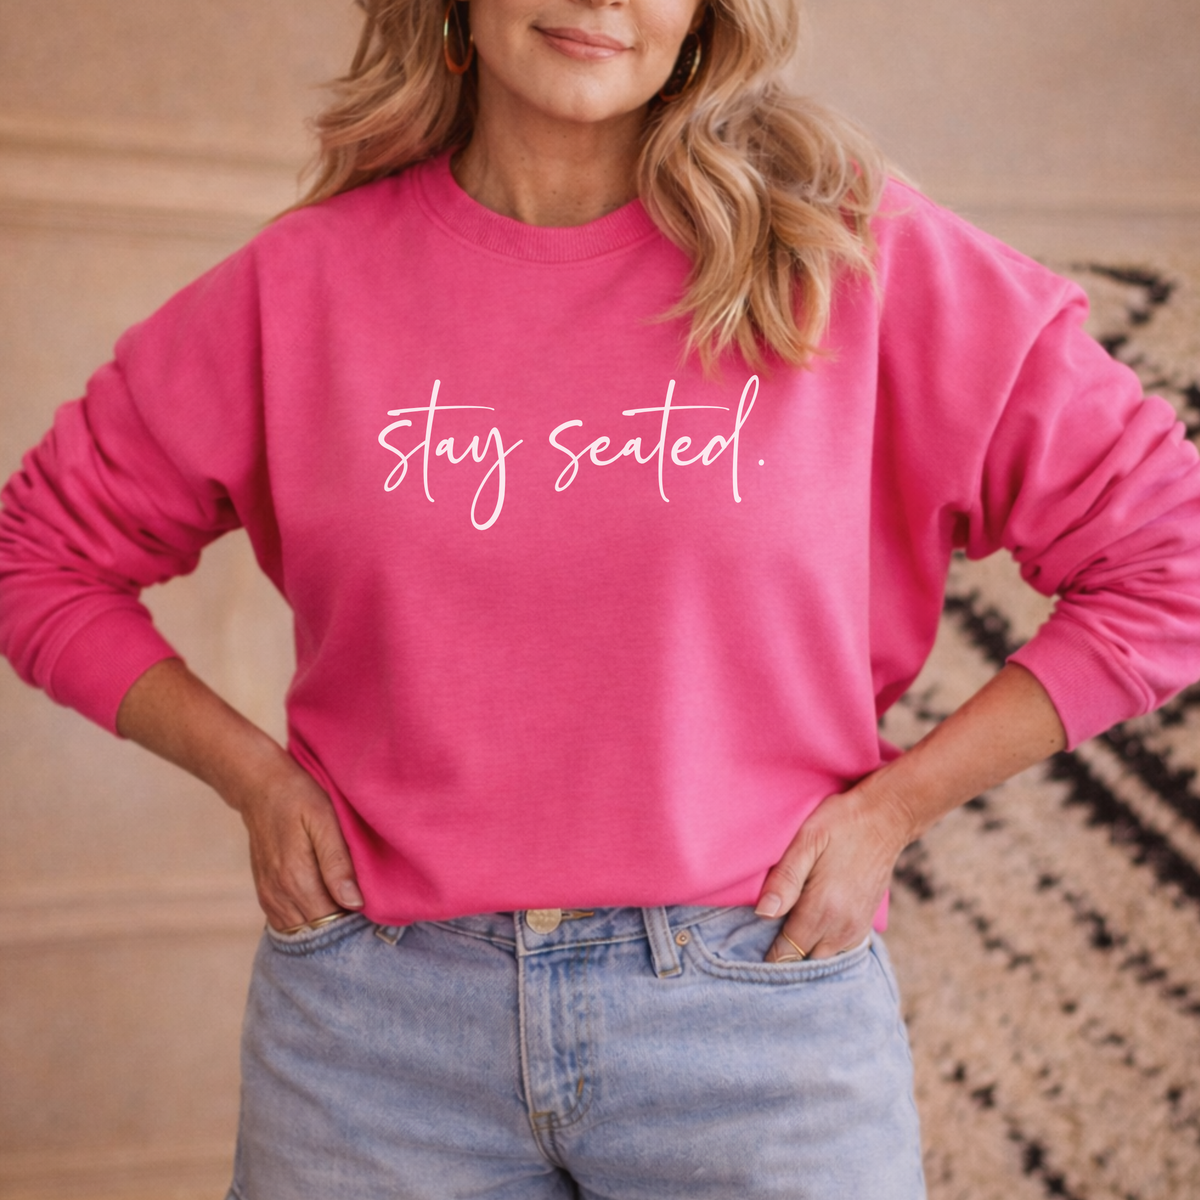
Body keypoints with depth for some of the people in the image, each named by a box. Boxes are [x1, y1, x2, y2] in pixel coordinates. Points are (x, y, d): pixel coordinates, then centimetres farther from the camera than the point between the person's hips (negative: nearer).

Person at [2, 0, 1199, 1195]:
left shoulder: (848, 254, -4)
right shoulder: (305, 281, 0)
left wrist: (888, 807, -7)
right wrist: (253, 776, 0)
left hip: (754, 1019, -1)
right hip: (374, 1022, 2)